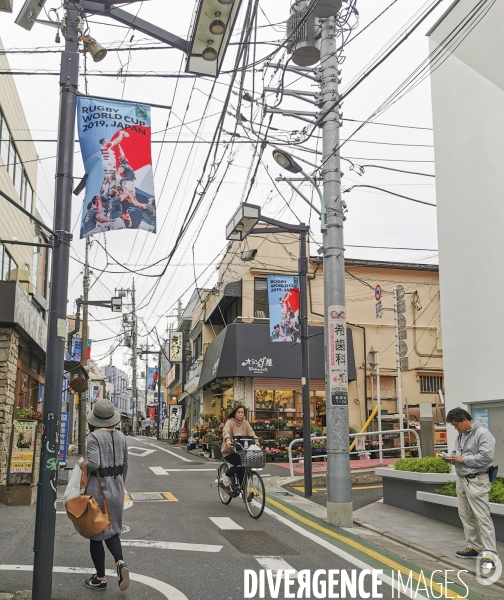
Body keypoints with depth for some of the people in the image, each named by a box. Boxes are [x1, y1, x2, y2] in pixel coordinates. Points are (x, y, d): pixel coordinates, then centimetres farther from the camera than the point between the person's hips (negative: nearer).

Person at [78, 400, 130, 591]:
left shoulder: (94, 437, -15)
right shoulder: (120, 436, 4)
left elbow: (93, 464, -26)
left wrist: (82, 463, -6)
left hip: (98, 489, -5)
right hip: (117, 489, 6)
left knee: (96, 533, 9)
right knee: (111, 529, 20)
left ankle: (100, 578, 19)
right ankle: (120, 563, -3)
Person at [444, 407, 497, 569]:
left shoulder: (482, 434, -14)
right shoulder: (461, 435, 12)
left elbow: (486, 457, -23)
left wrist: (463, 459, -18)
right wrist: (452, 457, 2)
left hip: (476, 481, -9)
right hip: (461, 480, 9)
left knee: (482, 517, -7)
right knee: (466, 515, 12)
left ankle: (489, 554, -5)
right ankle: (474, 547, 23)